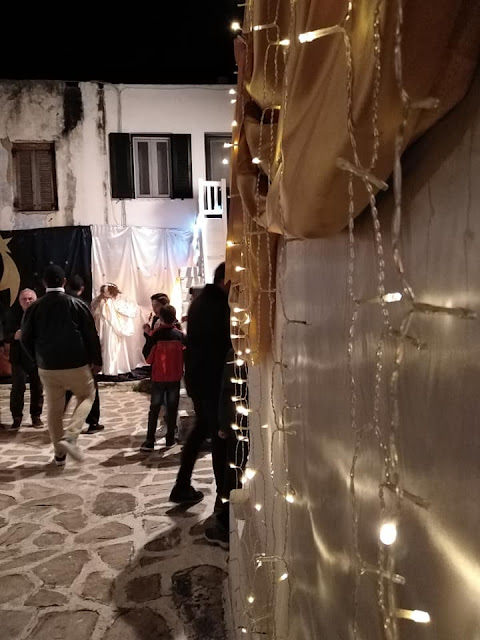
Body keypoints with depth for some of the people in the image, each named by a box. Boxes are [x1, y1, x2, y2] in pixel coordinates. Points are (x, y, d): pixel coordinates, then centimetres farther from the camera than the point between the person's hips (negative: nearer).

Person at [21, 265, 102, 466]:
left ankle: (59, 453, 21)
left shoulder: (34, 308, -1)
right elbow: (91, 335, -5)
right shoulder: (77, 304, -7)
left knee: (54, 409, 15)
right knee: (87, 396, 18)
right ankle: (69, 436, -3)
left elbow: (26, 339, 3)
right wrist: (96, 360, 6)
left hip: (47, 367, 3)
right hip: (76, 365, -2)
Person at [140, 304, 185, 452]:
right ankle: (170, 439, 14)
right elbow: (185, 353, 3)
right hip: (175, 377, 1)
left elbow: (147, 356, -7)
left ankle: (150, 441, 2)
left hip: (158, 377, -1)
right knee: (172, 408, 11)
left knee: (154, 408, 5)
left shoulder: (155, 335, -11)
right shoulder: (180, 335, -4)